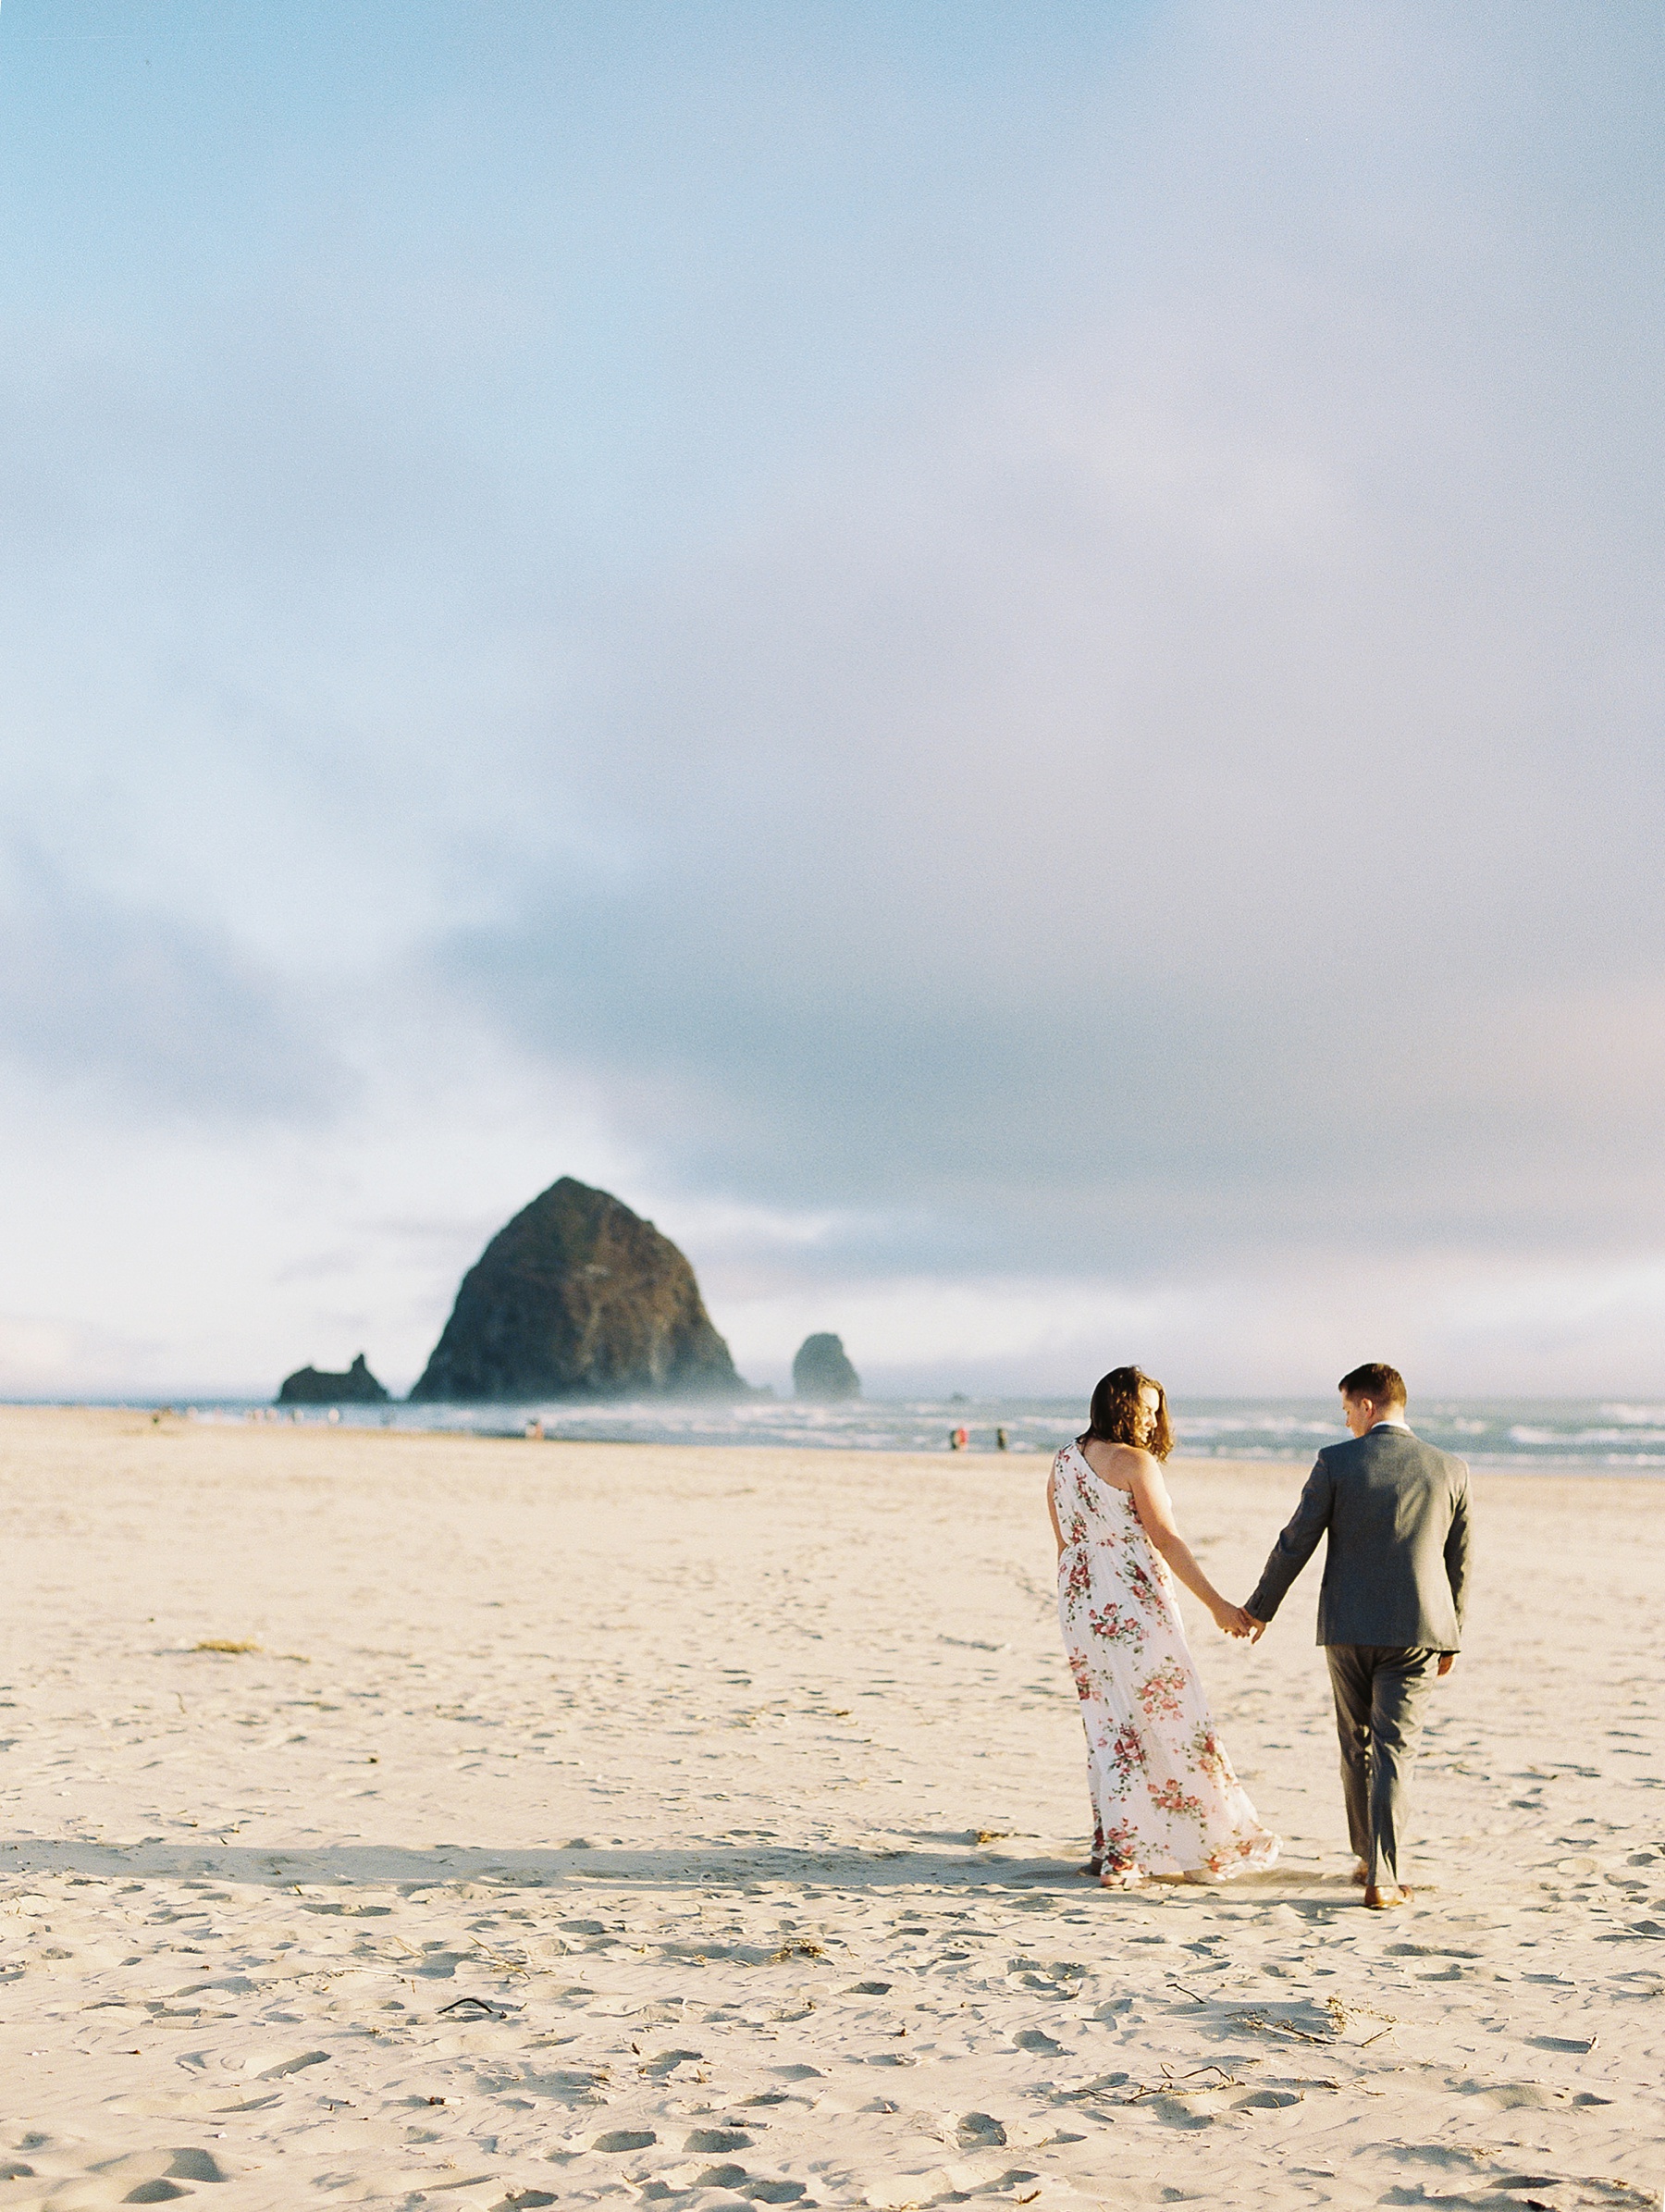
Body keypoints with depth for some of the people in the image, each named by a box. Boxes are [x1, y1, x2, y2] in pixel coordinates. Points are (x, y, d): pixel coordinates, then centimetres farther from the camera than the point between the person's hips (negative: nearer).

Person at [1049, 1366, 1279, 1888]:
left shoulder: (1062, 1464, 9)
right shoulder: (1135, 1462, -12)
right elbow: (1166, 1541, -14)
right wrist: (1216, 1604, -11)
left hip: (1080, 1608, 7)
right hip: (1135, 1606, -7)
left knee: (1108, 1727, 13)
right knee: (1174, 1724, 2)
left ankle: (1112, 1848, 17)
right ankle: (1209, 1844, 8)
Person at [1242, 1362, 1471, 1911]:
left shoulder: (1337, 1461, -7)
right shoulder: (1450, 1470, 0)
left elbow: (1296, 1542, -3)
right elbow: (1458, 1564, 7)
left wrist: (1260, 1607, 10)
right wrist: (1452, 1638, 18)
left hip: (1347, 1626, 0)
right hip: (1416, 1629, 0)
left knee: (1356, 1744, 16)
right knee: (1395, 1749, 2)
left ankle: (1369, 1858, 28)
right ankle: (1381, 1878, -5)